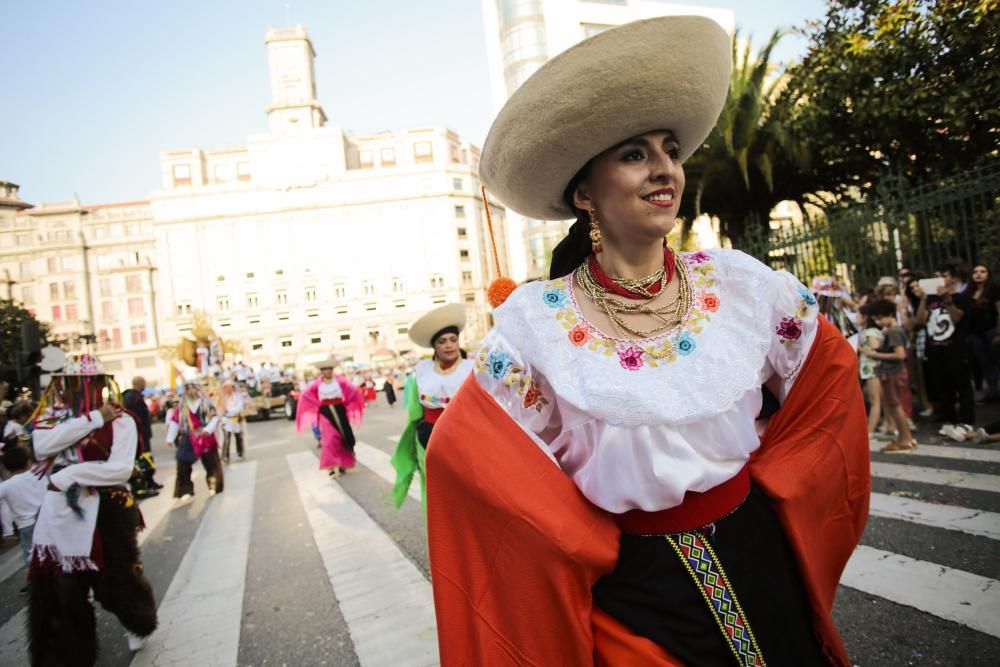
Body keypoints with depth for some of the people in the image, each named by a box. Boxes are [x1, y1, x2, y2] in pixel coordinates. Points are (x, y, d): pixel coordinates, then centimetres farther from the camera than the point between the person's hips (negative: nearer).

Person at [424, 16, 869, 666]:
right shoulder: (534, 320, -17)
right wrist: (587, 543, -10)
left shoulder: (738, 282, -8)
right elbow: (469, 455, -12)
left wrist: (764, 478, 3)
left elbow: (829, 372, 7)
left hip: (759, 554, 4)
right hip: (632, 586, -3)